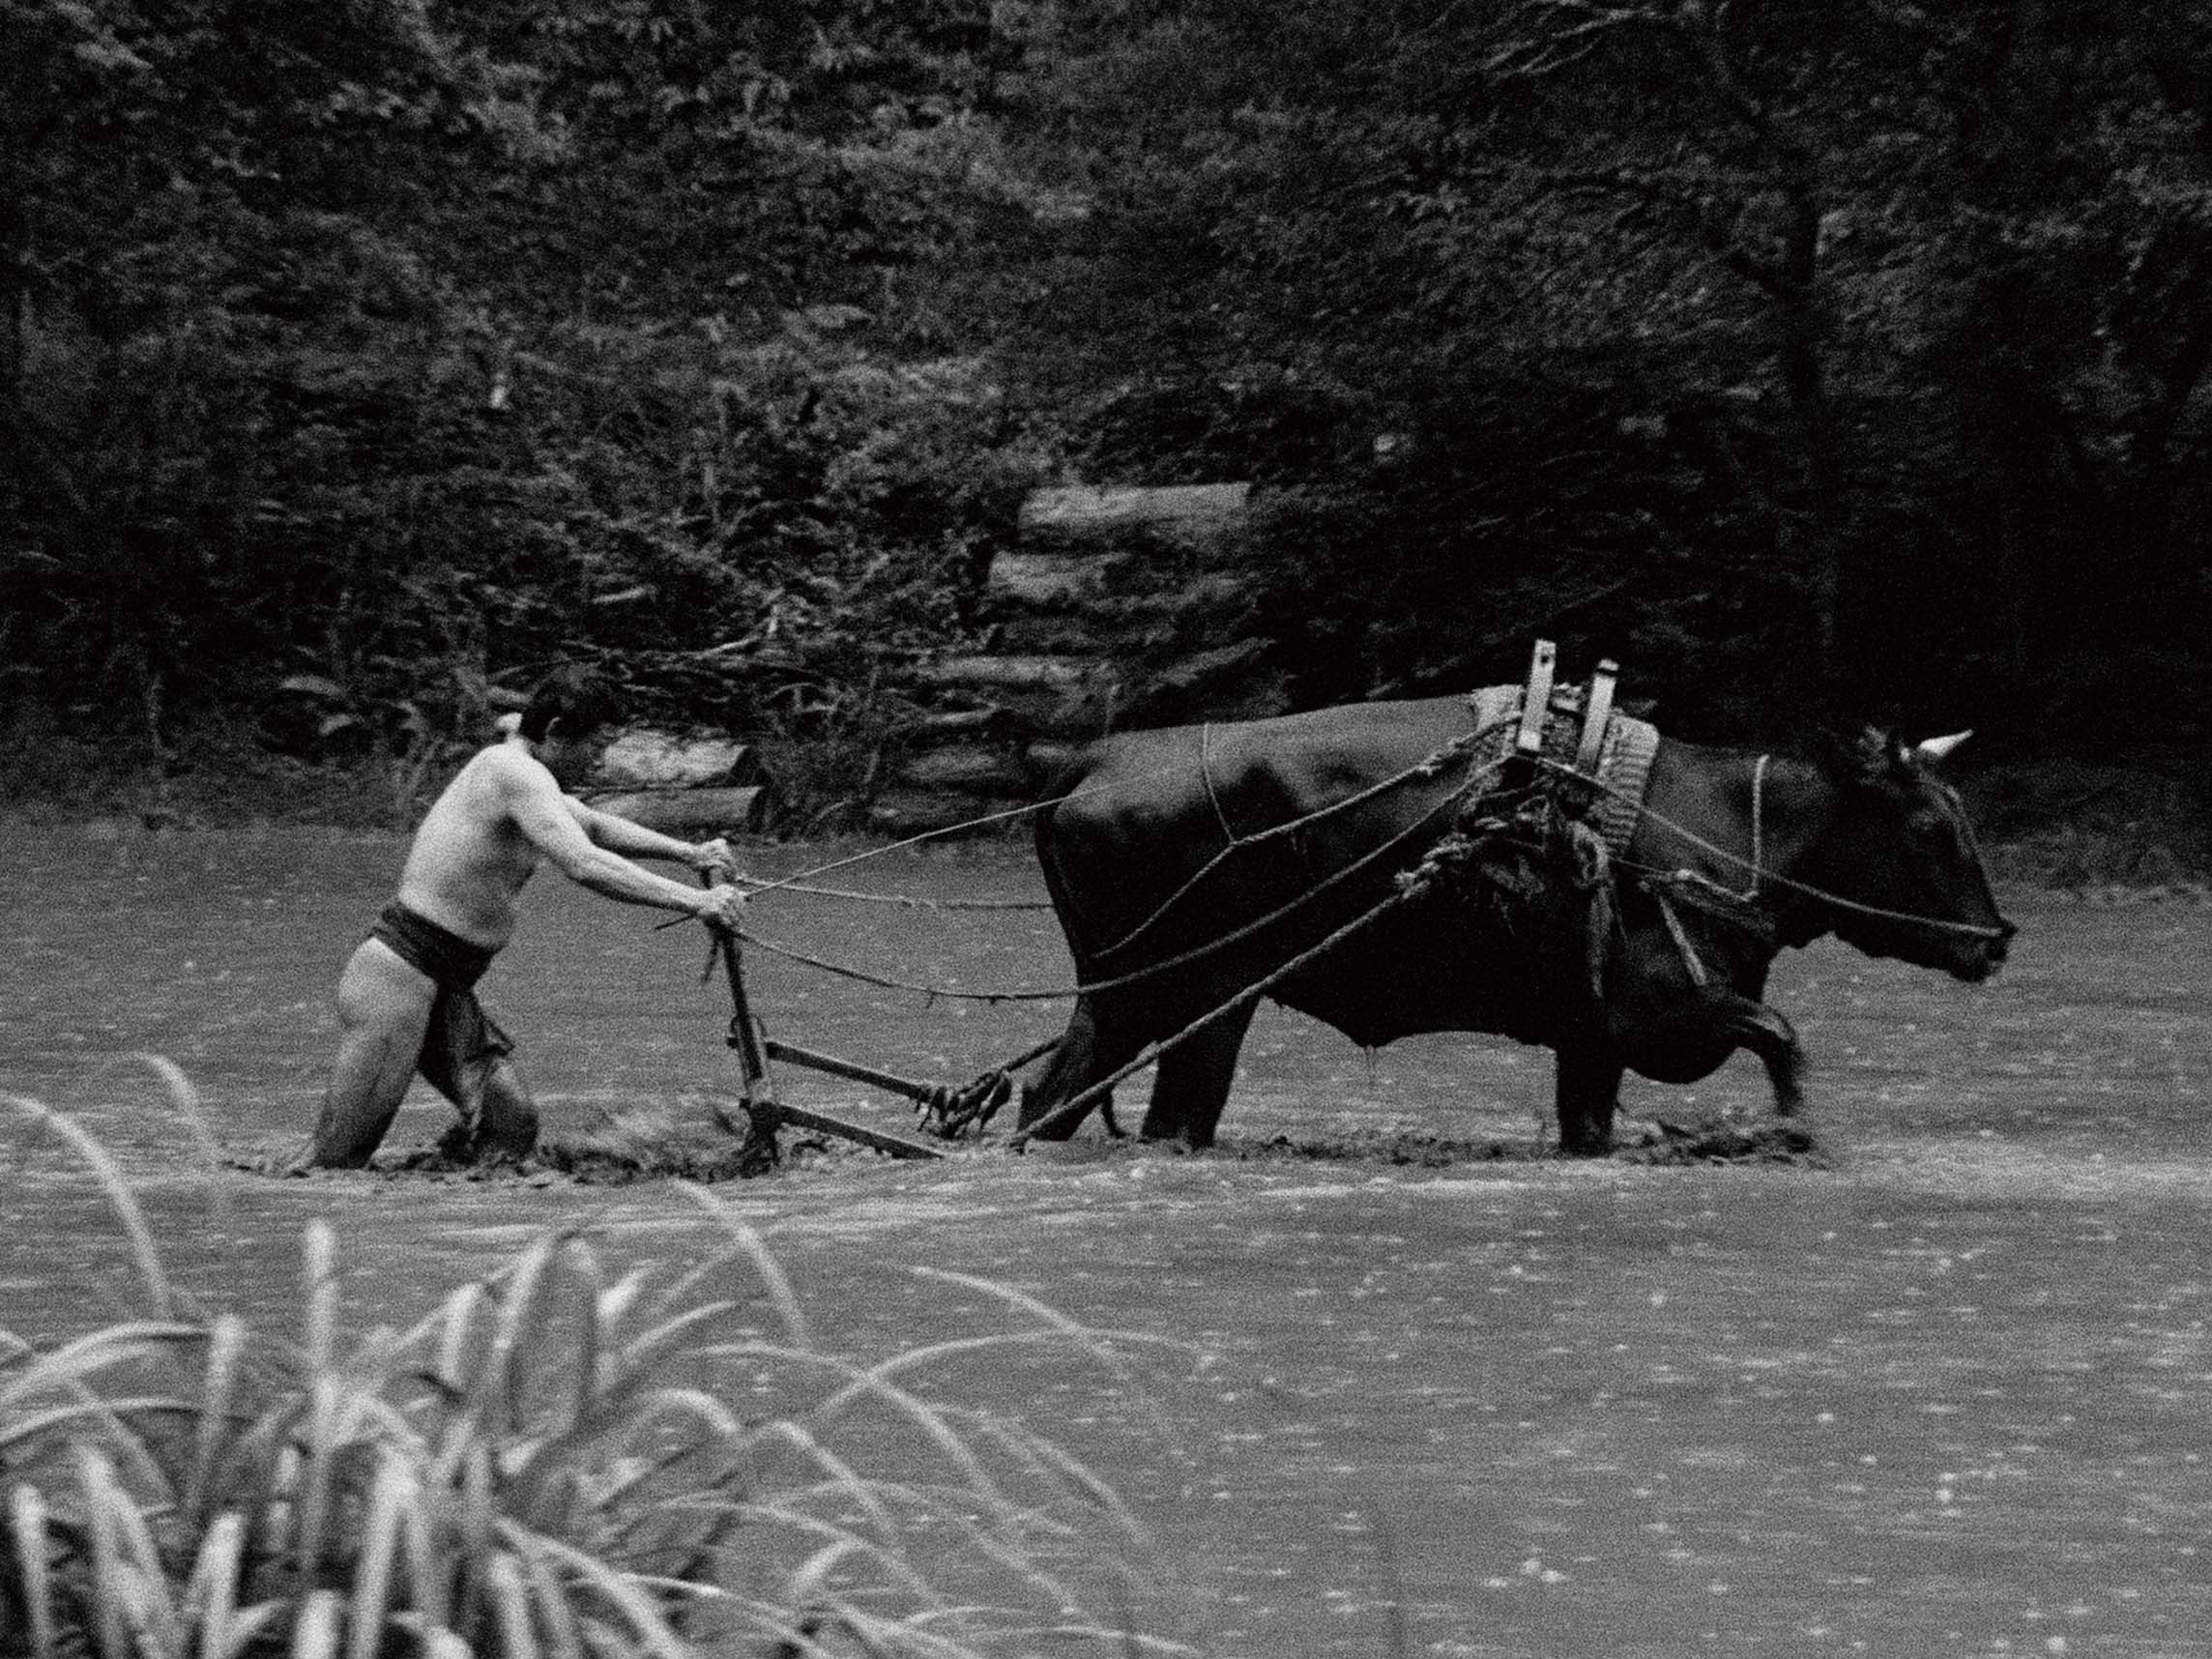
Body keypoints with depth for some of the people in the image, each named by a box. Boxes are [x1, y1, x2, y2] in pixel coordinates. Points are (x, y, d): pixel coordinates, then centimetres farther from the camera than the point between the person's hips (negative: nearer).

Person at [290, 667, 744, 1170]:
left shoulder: (520, 776, 16)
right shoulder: (514, 771, -15)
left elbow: (597, 827, 30)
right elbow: (585, 865, -26)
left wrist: (689, 852, 17)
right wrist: (693, 901, -25)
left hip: (447, 988, 10)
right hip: (398, 972, -10)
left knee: (513, 1129, 1)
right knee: (335, 1160, -13)